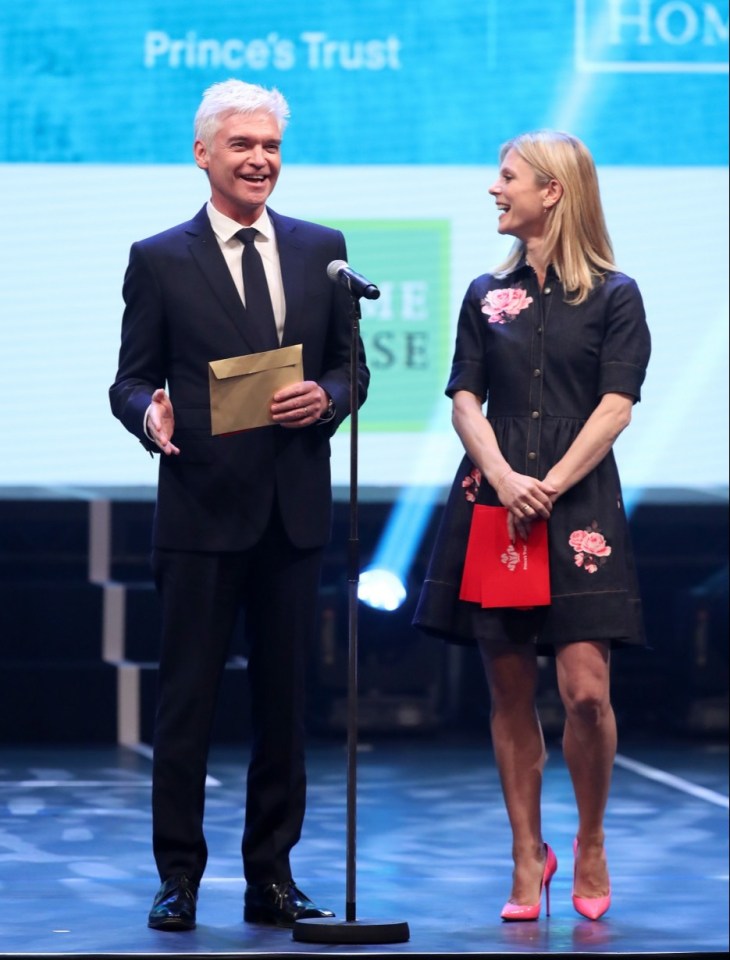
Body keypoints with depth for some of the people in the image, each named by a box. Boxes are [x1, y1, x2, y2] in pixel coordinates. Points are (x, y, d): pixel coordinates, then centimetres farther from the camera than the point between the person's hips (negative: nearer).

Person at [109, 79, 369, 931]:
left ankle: (272, 878, 15)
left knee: (284, 701, 8)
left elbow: (352, 366, 12)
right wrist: (150, 415, -21)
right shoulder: (159, 261, 1)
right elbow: (130, 381, 1)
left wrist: (326, 398, -10)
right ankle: (178, 878, 6)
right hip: (202, 509, -3)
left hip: (294, 509, 3)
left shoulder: (322, 250, 10)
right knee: (186, 699, 0)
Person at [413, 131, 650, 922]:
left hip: (580, 502, -3)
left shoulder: (613, 294, 2)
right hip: (493, 500, 3)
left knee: (585, 687, -12)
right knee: (509, 691, 3)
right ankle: (527, 856, 12)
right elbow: (465, 400, 6)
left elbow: (616, 406, -5)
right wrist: (502, 478, -11)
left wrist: (551, 486, -13)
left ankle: (590, 843, 9)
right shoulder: (487, 295, 12)